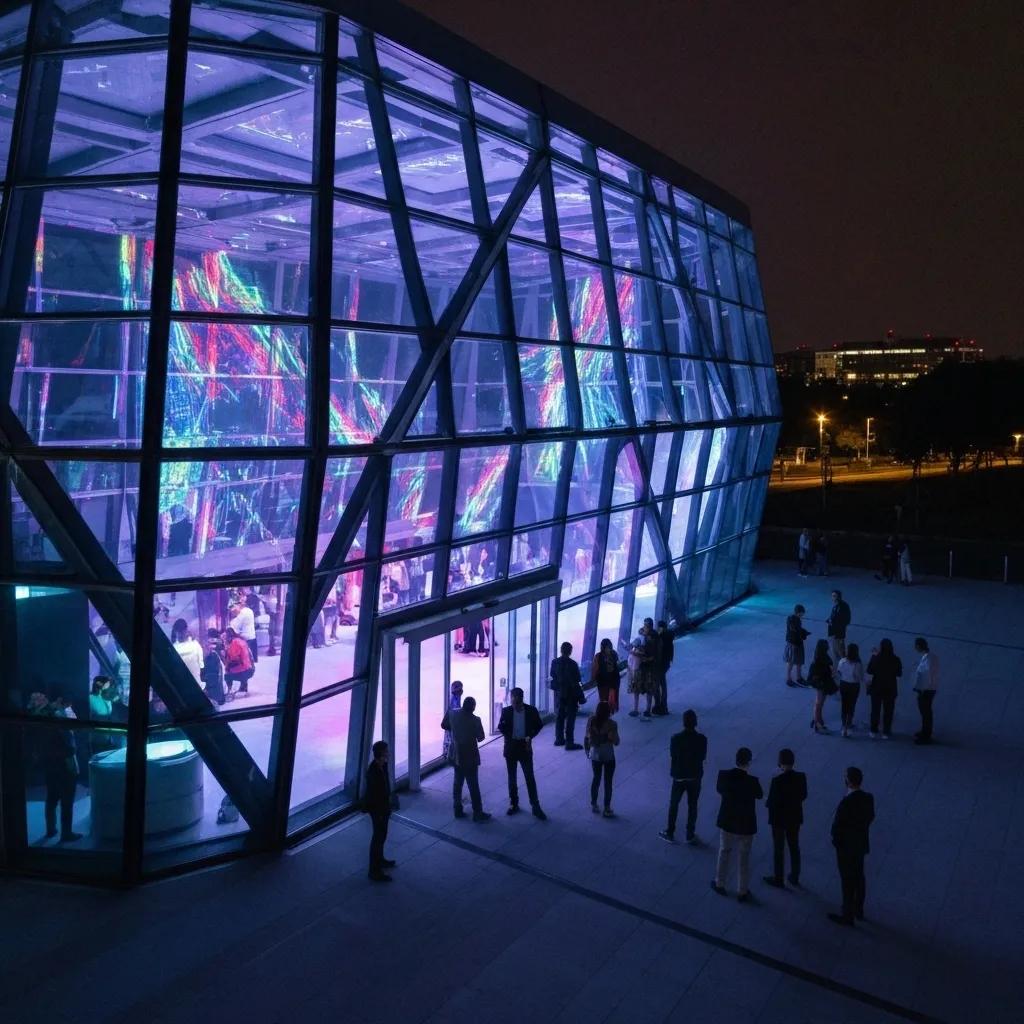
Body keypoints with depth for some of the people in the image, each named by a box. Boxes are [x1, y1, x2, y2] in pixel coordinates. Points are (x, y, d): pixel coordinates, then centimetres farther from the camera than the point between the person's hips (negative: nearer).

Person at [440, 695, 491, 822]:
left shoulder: (452, 715, -6)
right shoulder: (475, 720, -19)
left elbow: (444, 725, 10)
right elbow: (480, 738, -9)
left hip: (457, 755, 5)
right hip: (470, 757, -5)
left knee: (457, 783, 16)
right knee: (473, 785, 2)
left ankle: (458, 810, 20)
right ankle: (478, 813, 7)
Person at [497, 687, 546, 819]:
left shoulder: (531, 710, -7)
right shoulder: (506, 711, -6)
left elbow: (538, 726, 6)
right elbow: (500, 727, 3)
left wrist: (530, 736, -8)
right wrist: (502, 725, -21)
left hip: (524, 747, -1)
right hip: (510, 747, 1)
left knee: (530, 778, -2)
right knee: (512, 778, 10)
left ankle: (536, 807, 4)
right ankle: (514, 804, 23)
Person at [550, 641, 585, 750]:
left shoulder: (554, 662, -3)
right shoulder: (572, 664, -20)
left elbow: (552, 678, 5)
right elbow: (576, 683, -17)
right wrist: (581, 697, -9)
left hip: (558, 693, 5)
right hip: (570, 695, -5)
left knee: (559, 717, 17)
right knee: (570, 719, 2)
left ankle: (559, 739, 26)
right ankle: (569, 743, 4)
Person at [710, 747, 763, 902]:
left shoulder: (724, 775, -17)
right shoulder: (752, 781, -25)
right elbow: (760, 795, -4)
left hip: (727, 822, 2)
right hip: (746, 825, -2)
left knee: (724, 852, 23)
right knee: (744, 858, 16)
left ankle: (720, 884, 37)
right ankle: (742, 892, 27)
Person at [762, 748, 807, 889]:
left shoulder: (777, 780, -27)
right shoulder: (801, 777, -12)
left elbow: (772, 801, -22)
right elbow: (803, 795, 1)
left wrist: (767, 803, -1)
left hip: (779, 818, -5)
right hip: (795, 817, 5)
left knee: (778, 849, 11)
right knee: (794, 847, 19)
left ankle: (778, 879, 24)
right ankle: (795, 878, 33)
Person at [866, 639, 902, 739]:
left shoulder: (876, 658, -17)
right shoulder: (895, 660, -13)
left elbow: (869, 671, -6)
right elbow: (899, 673, 0)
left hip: (877, 688, 0)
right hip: (890, 689, 0)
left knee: (875, 710, 14)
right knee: (888, 711, 11)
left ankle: (873, 731, 20)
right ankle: (885, 733, 15)